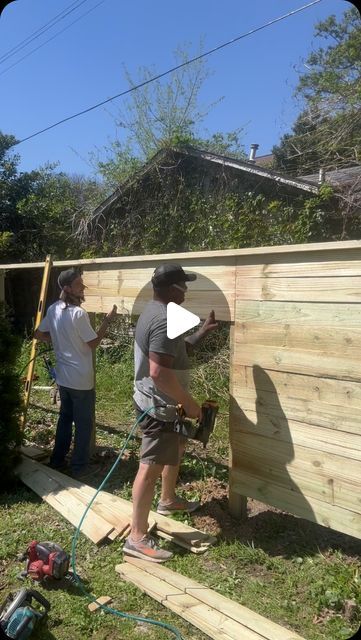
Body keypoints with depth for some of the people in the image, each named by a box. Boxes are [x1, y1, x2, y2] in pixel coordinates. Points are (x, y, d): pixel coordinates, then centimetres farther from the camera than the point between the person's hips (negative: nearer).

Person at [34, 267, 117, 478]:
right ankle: (80, 466, 16)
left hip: (63, 376, 8)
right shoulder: (79, 313, -22)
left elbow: (38, 334, 12)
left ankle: (57, 460, 31)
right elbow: (94, 343, -14)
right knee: (84, 423, 6)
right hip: (81, 379, -8)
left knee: (65, 417, 21)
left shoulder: (53, 309, 2)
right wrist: (108, 320, -7)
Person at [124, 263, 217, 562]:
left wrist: (203, 331, 21)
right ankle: (137, 538, 3)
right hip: (159, 405, -11)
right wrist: (189, 402, -22)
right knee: (152, 466, -6)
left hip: (159, 402, 11)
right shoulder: (165, 320, -25)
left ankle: (168, 500, 46)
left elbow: (178, 350, 22)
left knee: (178, 445, 28)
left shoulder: (154, 311, 10)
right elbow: (159, 372, -31)